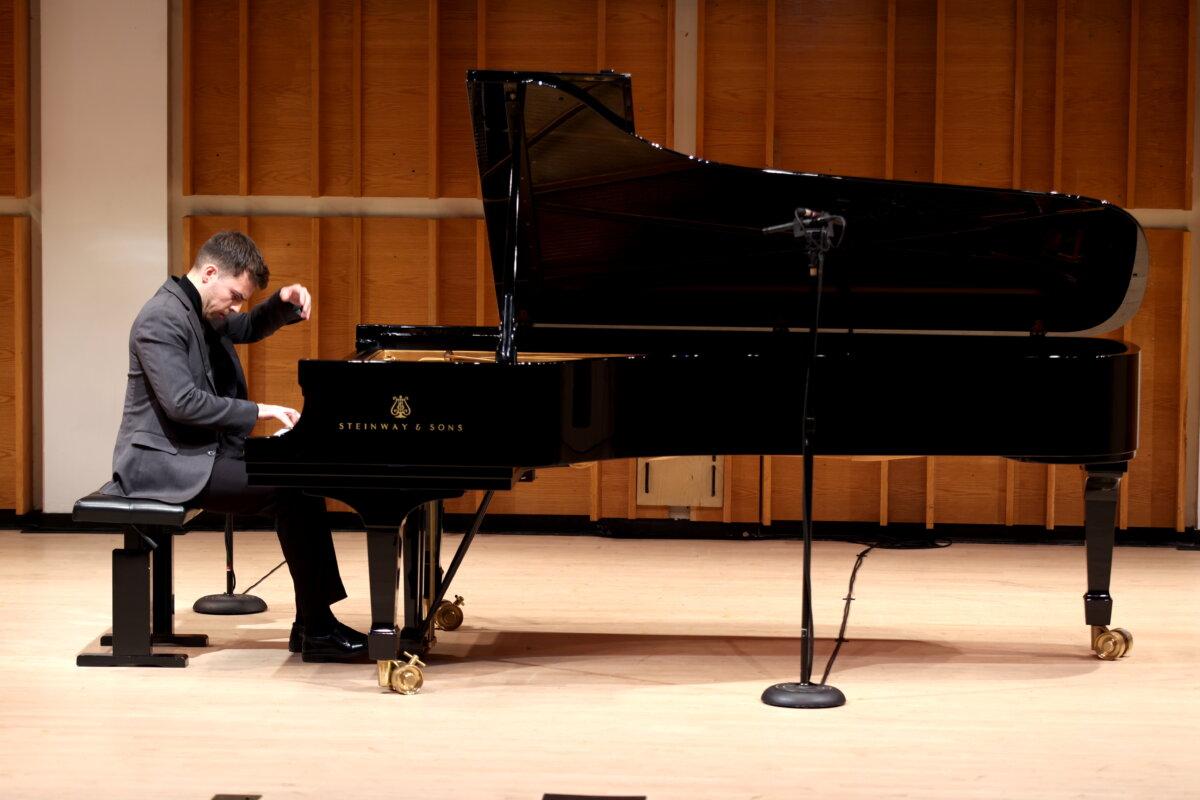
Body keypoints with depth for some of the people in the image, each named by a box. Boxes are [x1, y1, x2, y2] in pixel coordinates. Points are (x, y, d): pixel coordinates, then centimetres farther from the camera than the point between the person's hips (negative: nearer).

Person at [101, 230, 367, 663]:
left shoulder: (202, 311, 12)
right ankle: (317, 629, -12)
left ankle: (312, 622, 2)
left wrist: (283, 302, 8)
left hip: (201, 452, 10)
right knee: (289, 493, -19)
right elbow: (181, 401, -27)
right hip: (168, 463, -10)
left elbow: (249, 329, 30)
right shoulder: (162, 318, -18)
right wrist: (257, 411, -23)